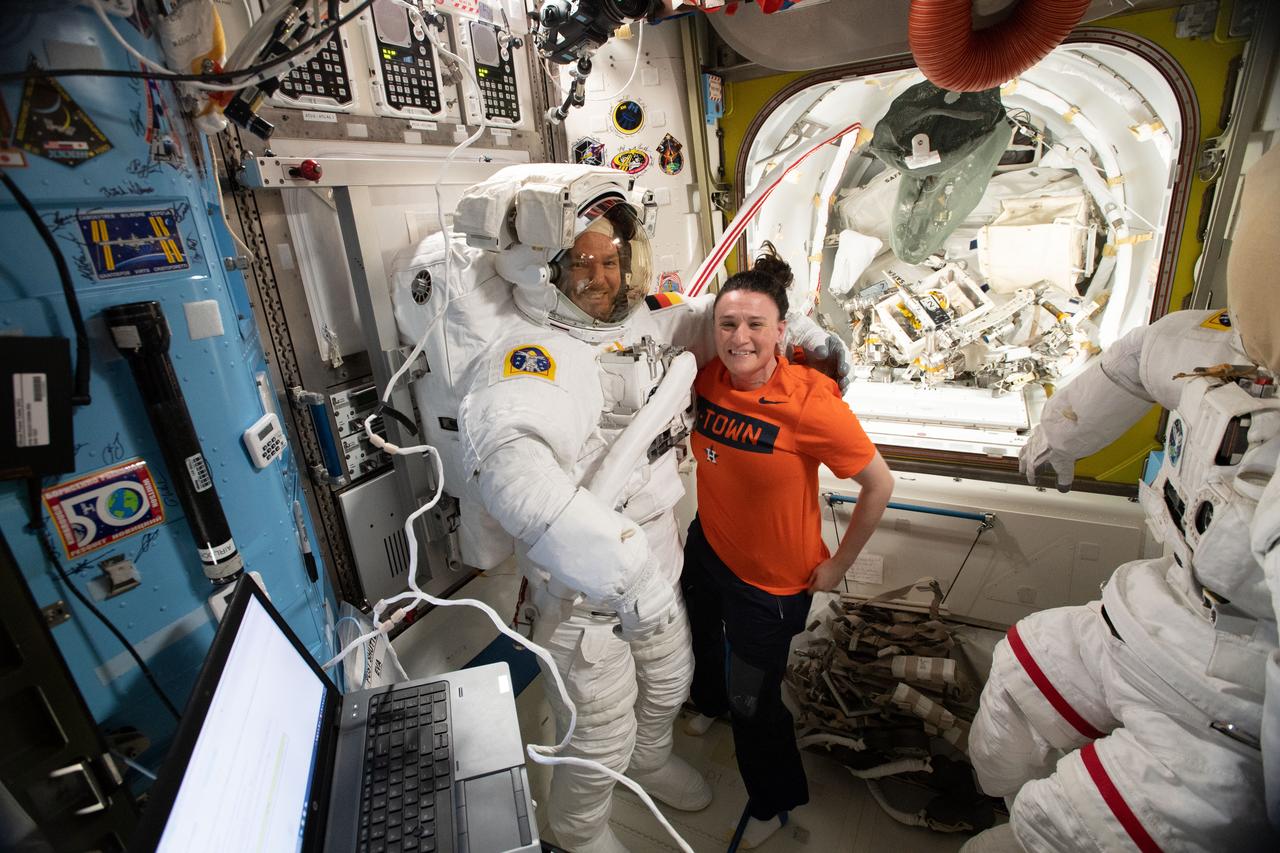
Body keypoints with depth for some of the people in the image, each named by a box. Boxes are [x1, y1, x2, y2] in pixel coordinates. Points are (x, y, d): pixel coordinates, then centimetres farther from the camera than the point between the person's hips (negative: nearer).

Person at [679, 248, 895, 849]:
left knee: (752, 701, 12)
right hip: (706, 547, 6)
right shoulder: (709, 376, -14)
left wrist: (839, 564, -12)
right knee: (701, 640, 32)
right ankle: (710, 702, 70)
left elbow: (879, 484, -19)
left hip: (771, 579, -5)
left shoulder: (811, 404, -30)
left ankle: (775, 802, 47)